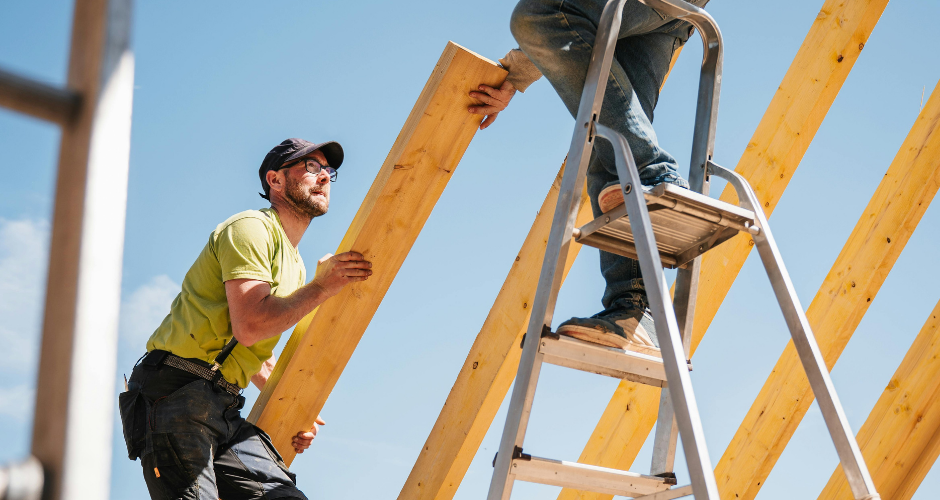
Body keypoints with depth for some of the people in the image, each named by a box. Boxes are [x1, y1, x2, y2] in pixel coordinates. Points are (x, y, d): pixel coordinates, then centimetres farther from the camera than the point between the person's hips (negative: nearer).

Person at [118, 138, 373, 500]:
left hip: (223, 409, 8)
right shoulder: (251, 228, -5)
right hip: (176, 392, -8)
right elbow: (250, 326, -20)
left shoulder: (296, 266, 23)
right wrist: (322, 287, -12)